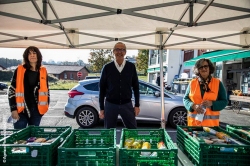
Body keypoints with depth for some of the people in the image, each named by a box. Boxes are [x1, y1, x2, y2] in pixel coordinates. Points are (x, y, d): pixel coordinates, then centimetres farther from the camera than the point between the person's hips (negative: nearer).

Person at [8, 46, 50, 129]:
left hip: (37, 109, 3)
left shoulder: (43, 71, 6)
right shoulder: (19, 70, -3)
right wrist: (13, 109, -9)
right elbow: (12, 90, -3)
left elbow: (46, 89, 13)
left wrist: (46, 105, 9)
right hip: (21, 109, -3)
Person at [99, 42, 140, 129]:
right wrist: (101, 108, 0)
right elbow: (102, 88, 2)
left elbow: (136, 87, 6)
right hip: (110, 105, 0)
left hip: (127, 104, 1)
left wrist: (137, 105, 3)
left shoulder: (131, 67, 1)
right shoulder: (107, 67, -2)